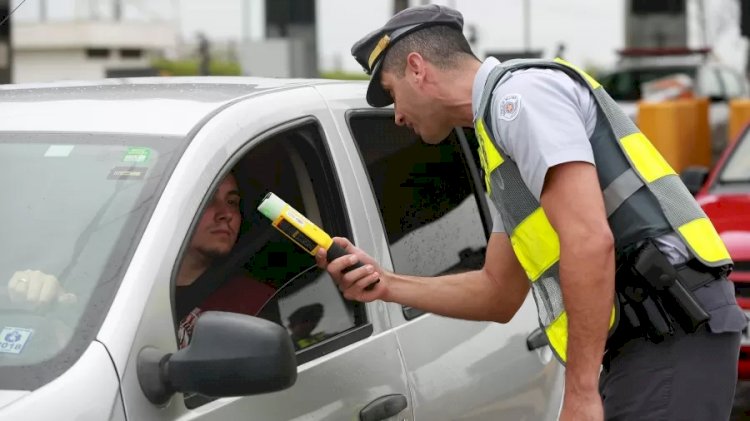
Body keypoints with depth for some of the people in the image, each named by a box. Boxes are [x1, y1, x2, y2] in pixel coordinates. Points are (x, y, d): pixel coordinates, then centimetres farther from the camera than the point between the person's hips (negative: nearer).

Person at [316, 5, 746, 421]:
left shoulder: (519, 92, -7)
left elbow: (590, 240, -19)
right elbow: (499, 294, 30)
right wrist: (385, 284, 22)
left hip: (672, 338, -10)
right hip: (653, 342, 10)